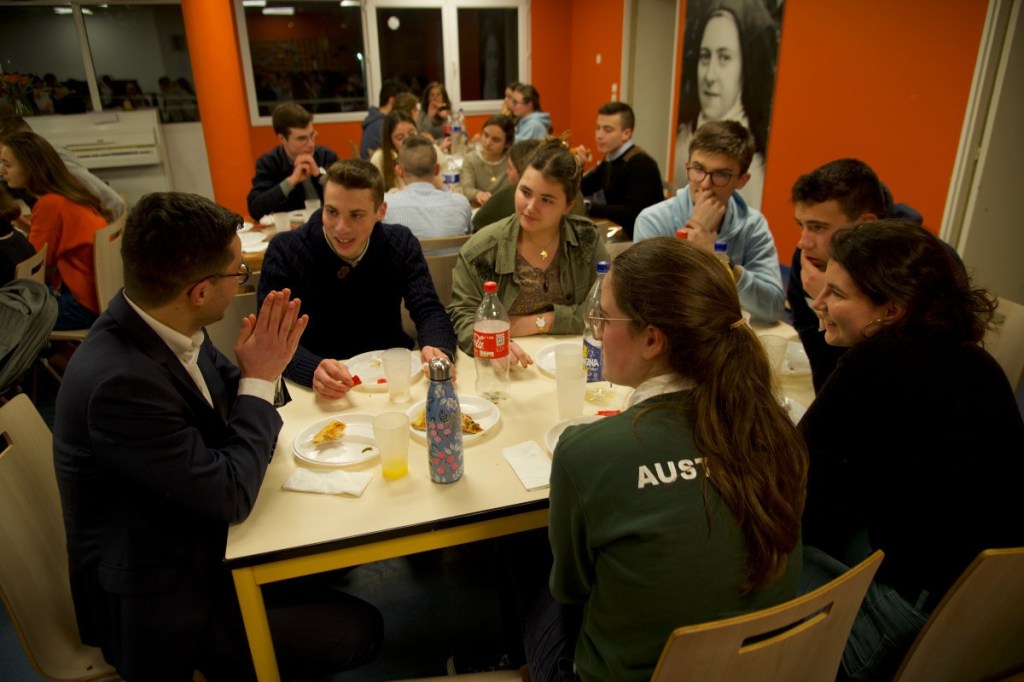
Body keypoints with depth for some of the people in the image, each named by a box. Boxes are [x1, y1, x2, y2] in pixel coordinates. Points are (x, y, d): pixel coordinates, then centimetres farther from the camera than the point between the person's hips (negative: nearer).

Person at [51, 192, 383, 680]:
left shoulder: (158, 322, -10)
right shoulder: (120, 382, -35)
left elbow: (229, 399, 5)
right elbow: (231, 496, -28)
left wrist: (264, 367, -17)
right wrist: (261, 378, -21)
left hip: (194, 533, 8)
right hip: (160, 602, -8)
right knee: (359, 631, -5)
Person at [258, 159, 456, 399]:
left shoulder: (401, 243, -2)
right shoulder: (285, 250, -11)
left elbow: (429, 311, -8)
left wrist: (439, 351, -32)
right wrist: (313, 370, -39)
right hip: (316, 395, -1)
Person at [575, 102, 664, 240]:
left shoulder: (640, 164, -20)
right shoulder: (610, 160, 8)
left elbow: (632, 213, -29)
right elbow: (579, 190, 12)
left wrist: (588, 208, -29)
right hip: (625, 234, 8)